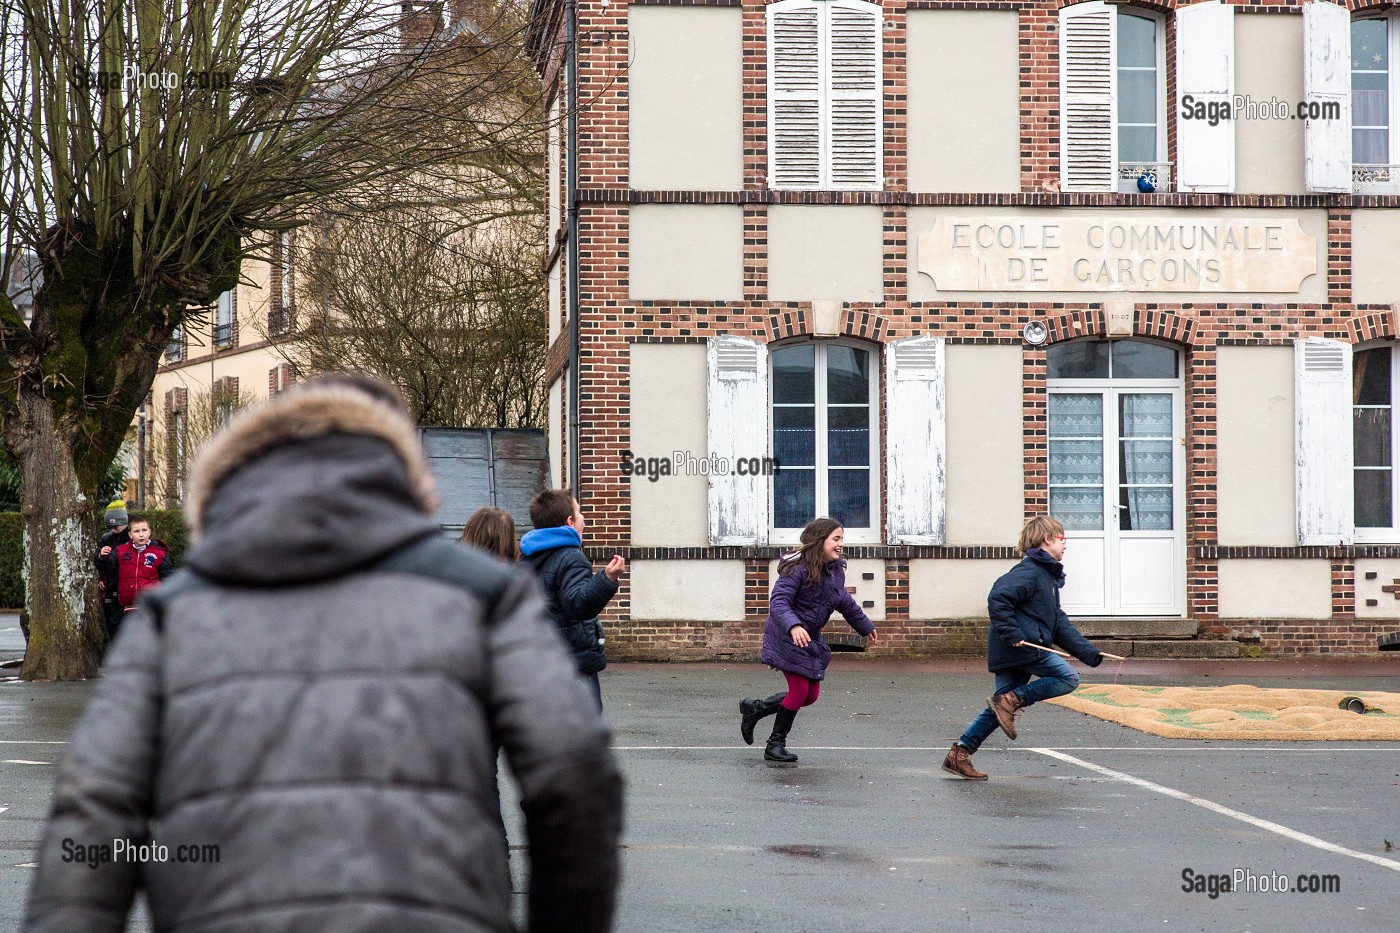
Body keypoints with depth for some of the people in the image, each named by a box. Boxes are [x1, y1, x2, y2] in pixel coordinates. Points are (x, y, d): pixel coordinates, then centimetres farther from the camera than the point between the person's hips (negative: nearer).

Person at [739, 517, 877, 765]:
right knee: (799, 690, -10)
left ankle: (754, 709, 25)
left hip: (810, 639, 8)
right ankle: (775, 745, 6)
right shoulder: (797, 569, -22)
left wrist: (865, 626, 32)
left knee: (811, 695, 7)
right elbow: (778, 602, -31)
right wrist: (793, 626, -48)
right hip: (787, 638, -8)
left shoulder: (836, 570, 3)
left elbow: (845, 602, 22)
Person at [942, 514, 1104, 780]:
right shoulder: (1029, 571, -9)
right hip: (1022, 647, -10)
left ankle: (959, 754, 7)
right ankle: (1011, 699, -14)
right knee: (1067, 678, -11)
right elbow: (998, 599, -22)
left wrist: (1088, 652, 18)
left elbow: (1060, 623, 25)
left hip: (1011, 654, 10)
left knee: (1000, 708, 9)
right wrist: (1012, 634, -25)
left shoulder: (1048, 576, 24)